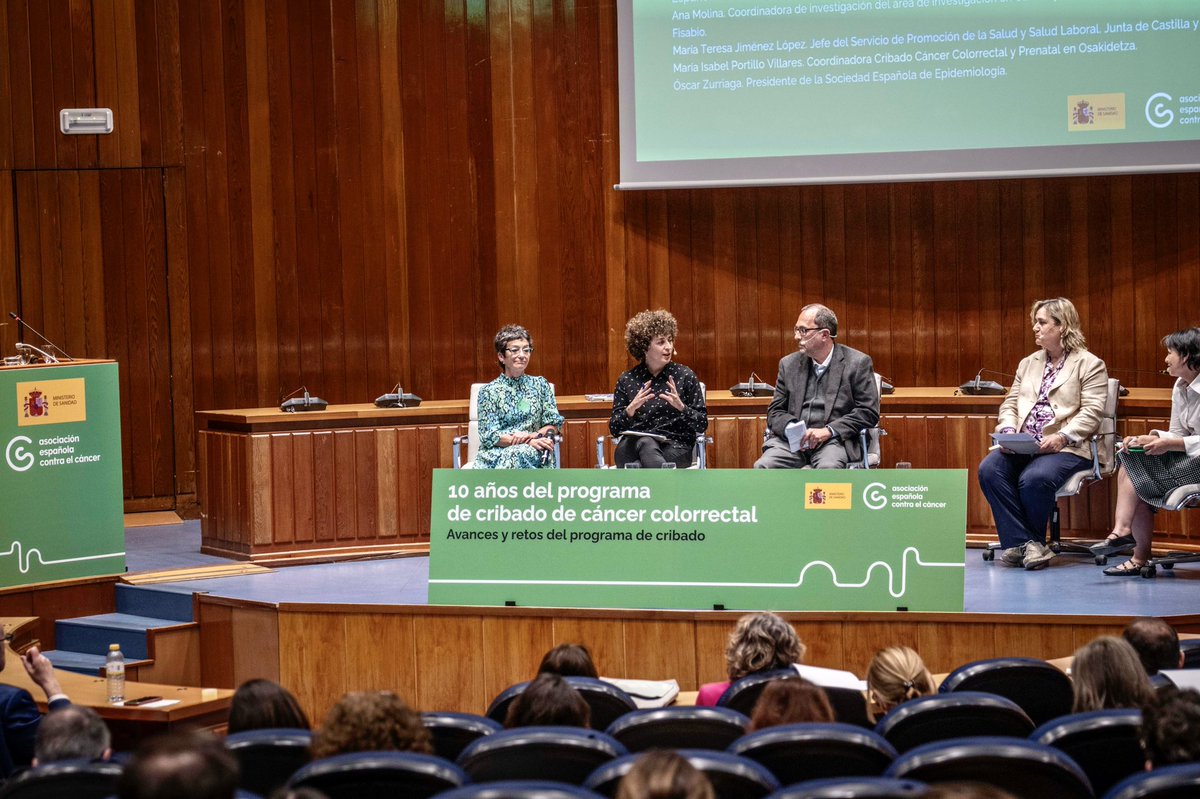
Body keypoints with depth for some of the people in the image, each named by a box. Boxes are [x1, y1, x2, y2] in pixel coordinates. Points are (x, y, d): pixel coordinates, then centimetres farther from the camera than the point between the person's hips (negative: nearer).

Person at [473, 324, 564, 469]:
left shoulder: (540, 385, 15)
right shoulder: (489, 391, 6)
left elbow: (554, 424, 12)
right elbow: (489, 436, -2)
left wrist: (534, 435, -11)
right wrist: (528, 441, -16)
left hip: (531, 451, 1)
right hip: (496, 454, -1)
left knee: (516, 454, -37)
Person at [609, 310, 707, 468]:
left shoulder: (684, 376, 9)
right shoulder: (626, 381, 12)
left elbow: (702, 425, 7)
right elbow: (614, 429, 8)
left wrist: (681, 407, -13)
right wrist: (631, 409, -12)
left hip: (674, 446, 0)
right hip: (633, 447, 0)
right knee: (645, 443, -38)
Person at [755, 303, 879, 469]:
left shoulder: (858, 363, 3)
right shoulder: (789, 364, 15)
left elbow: (869, 411, -2)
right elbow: (775, 411, 15)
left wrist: (829, 431, -12)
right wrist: (791, 429, -8)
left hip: (834, 441, -4)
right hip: (793, 441, 4)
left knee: (829, 468, -37)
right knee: (763, 467, -26)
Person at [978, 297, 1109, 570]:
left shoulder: (1090, 364, 4)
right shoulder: (1028, 364, 25)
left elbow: (1091, 412, -7)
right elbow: (1010, 405, 19)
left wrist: (1062, 437, -21)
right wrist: (1008, 431, -3)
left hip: (1066, 448, -6)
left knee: (1034, 478, -35)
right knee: (989, 469, -25)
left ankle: (1026, 543, -11)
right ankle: (1024, 543, -23)